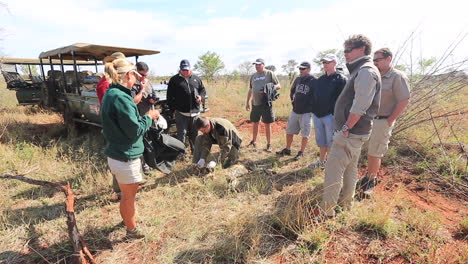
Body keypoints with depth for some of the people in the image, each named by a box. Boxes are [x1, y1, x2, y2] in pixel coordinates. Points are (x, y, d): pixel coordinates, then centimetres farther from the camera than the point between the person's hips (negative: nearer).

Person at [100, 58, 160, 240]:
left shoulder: (111, 94, 7)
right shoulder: (121, 97, -24)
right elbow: (135, 130, -22)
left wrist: (145, 117, 8)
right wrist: (149, 117, -8)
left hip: (117, 154, 9)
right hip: (125, 157, -9)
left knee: (127, 193, 28)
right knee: (129, 195, 11)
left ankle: (127, 219, 50)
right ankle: (131, 230, 31)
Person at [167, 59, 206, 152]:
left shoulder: (196, 78, 13)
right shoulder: (174, 80, 4)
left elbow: (203, 90, 20)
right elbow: (170, 96, 3)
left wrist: (201, 96, -2)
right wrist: (173, 107, -5)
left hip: (195, 111, 3)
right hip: (181, 112, -3)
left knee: (194, 133, 14)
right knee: (181, 134, -1)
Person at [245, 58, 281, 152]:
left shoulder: (270, 73, -1)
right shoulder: (253, 76, 14)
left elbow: (278, 85, -2)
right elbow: (250, 90, 21)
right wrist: (247, 102, 18)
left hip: (266, 104, -4)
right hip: (255, 104, 5)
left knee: (267, 124, 1)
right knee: (255, 123, 14)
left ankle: (269, 144, 13)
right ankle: (254, 141, 29)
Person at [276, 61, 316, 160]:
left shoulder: (314, 81, -12)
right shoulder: (298, 79, 8)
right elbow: (292, 90, 24)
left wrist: (311, 106, -13)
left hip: (306, 112, -6)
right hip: (295, 111, 6)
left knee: (305, 134, 3)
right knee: (289, 131, 13)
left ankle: (301, 153, 17)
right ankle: (287, 149, 27)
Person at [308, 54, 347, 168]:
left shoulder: (341, 79, -7)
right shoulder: (321, 79, 15)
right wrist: (315, 110, 14)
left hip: (331, 115, -7)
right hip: (317, 114, 7)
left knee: (330, 141, 3)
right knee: (321, 140, 16)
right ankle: (322, 160, 29)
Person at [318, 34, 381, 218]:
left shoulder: (366, 71, -15)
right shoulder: (361, 70, 16)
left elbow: (360, 106, -24)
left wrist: (346, 128, -19)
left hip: (351, 133, -10)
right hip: (354, 132, 10)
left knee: (333, 170, -6)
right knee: (350, 168, 19)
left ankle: (327, 211, 3)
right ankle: (345, 203, 34)